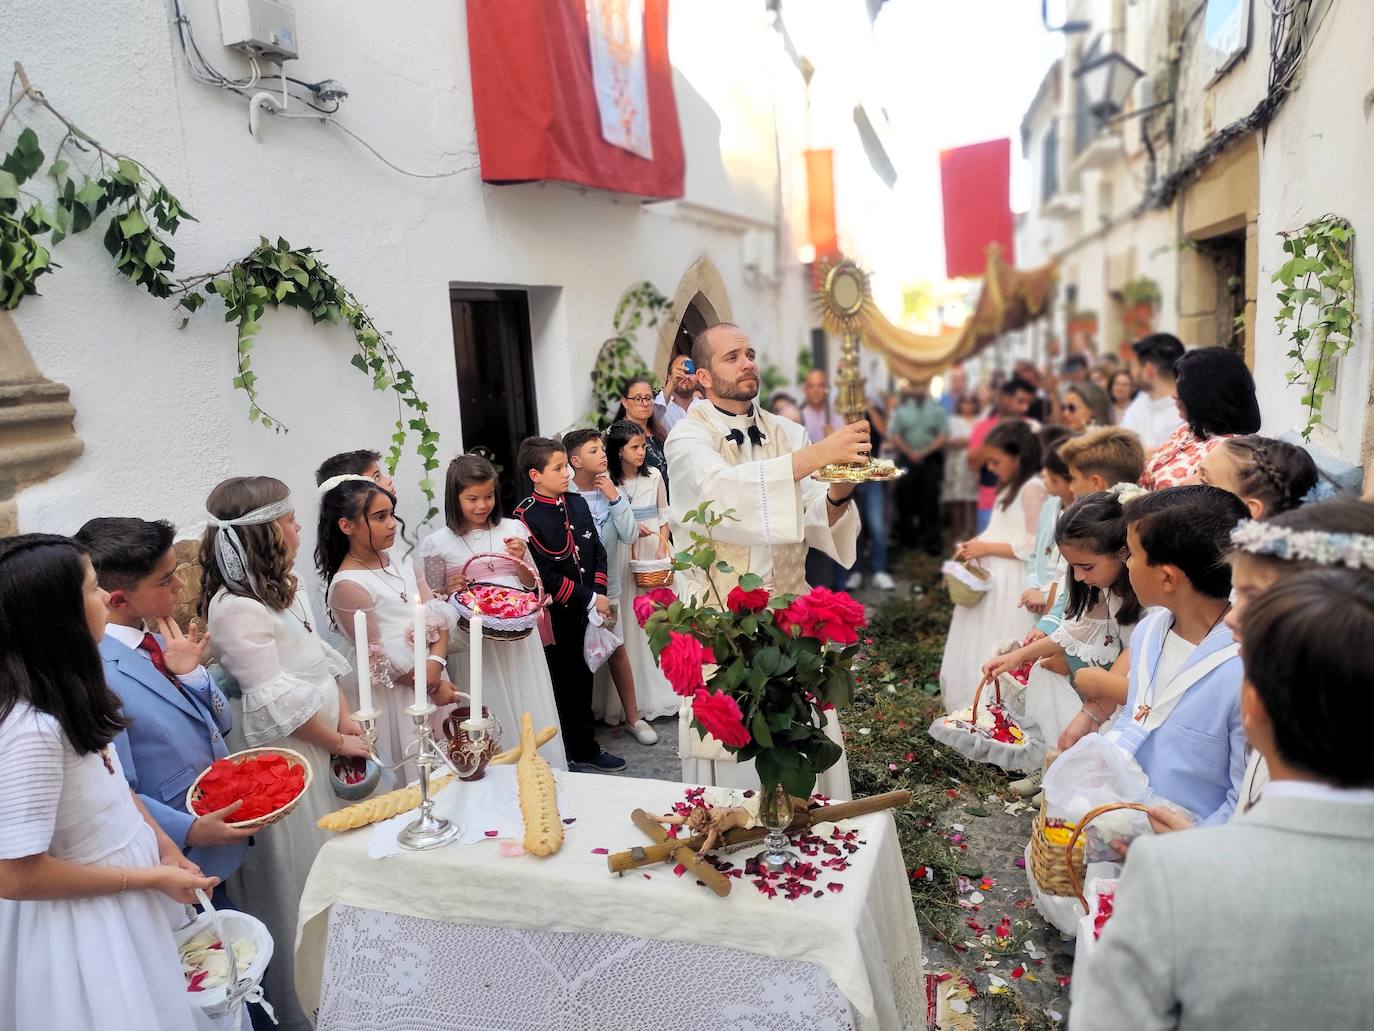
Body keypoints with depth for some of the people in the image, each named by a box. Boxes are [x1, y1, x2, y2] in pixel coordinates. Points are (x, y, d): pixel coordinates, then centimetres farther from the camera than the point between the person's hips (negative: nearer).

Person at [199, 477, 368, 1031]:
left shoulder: (286, 587, 4)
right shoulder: (235, 609, -24)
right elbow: (278, 700, -21)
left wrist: (346, 720, 2)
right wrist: (338, 743, -10)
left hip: (319, 749, 9)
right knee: (295, 885, 8)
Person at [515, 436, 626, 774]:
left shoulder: (577, 503, 6)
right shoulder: (526, 517, -16)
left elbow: (597, 552, 12)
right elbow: (544, 576, -19)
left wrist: (599, 593, -2)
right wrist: (589, 599, -14)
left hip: (585, 614, 7)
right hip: (554, 618, -6)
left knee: (582, 681, 17)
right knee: (561, 684, 5)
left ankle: (585, 749, 32)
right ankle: (572, 754, 22)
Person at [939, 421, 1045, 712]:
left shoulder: (1032, 489, -16)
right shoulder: (1010, 487, 15)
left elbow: (1032, 546, -21)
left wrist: (986, 548, -17)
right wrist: (976, 545, 4)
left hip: (1011, 586, -10)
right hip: (991, 578, 10)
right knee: (982, 648, 16)